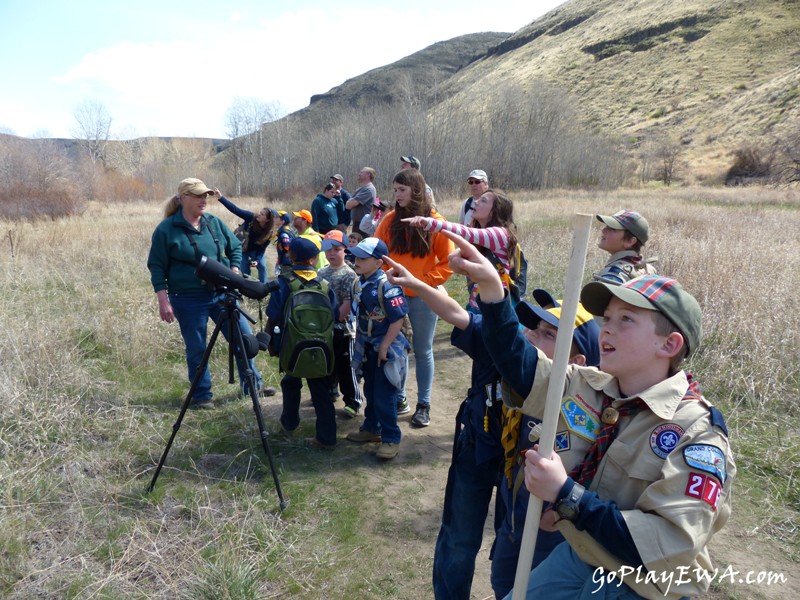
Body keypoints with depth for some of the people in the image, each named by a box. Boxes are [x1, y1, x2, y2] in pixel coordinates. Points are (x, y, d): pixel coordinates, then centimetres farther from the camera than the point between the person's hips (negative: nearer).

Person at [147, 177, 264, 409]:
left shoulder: (215, 223, 7)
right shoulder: (166, 229, -6)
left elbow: (235, 248, 16)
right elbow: (157, 267, -4)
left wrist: (234, 273, 0)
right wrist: (163, 300, -11)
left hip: (222, 294, 4)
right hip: (189, 300, -4)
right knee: (197, 350, 5)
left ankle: (253, 385, 24)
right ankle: (202, 396, 24)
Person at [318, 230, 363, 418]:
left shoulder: (349, 274, -12)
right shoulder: (321, 273, 7)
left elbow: (348, 304, -17)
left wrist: (334, 318, -18)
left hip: (342, 328, -6)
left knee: (345, 367, 1)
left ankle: (353, 401, 14)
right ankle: (330, 391, 40)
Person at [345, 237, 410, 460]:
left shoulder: (386, 285, -23)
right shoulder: (359, 283, 2)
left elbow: (398, 320, -22)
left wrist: (384, 348, -19)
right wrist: (360, 341, 14)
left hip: (386, 349, -8)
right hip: (367, 348, 8)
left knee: (384, 396, -1)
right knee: (370, 391, 20)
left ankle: (391, 438, 14)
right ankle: (371, 428, 36)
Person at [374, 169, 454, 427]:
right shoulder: (390, 220, 3)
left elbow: (449, 261, -4)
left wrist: (426, 280, -11)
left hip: (423, 297, -3)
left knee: (423, 351, 7)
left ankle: (423, 405, 18)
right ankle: (398, 398, 26)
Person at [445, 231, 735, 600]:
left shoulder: (697, 434, -24)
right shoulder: (590, 388, -7)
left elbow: (668, 547, -30)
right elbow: (519, 366, -1)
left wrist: (566, 495, -33)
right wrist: (491, 287, -14)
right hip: (577, 559, 5)